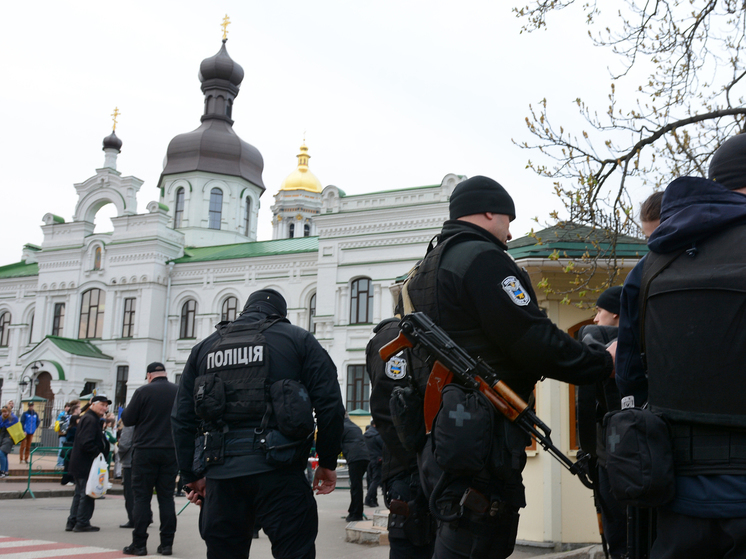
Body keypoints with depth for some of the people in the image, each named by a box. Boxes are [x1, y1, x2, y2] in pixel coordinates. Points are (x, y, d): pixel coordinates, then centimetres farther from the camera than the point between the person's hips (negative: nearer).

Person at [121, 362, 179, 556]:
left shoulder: (143, 391, -6)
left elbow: (127, 420, -2)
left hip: (146, 451, -3)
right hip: (171, 452, 3)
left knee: (142, 496, 3)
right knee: (167, 496, 8)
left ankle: (139, 544, 3)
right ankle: (166, 544, 8)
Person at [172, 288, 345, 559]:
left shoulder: (204, 347, 19)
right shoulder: (297, 339, 8)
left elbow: (182, 417, 16)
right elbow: (329, 403, 0)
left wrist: (191, 475, 20)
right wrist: (327, 463, 8)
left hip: (220, 469, 4)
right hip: (277, 469, -4)